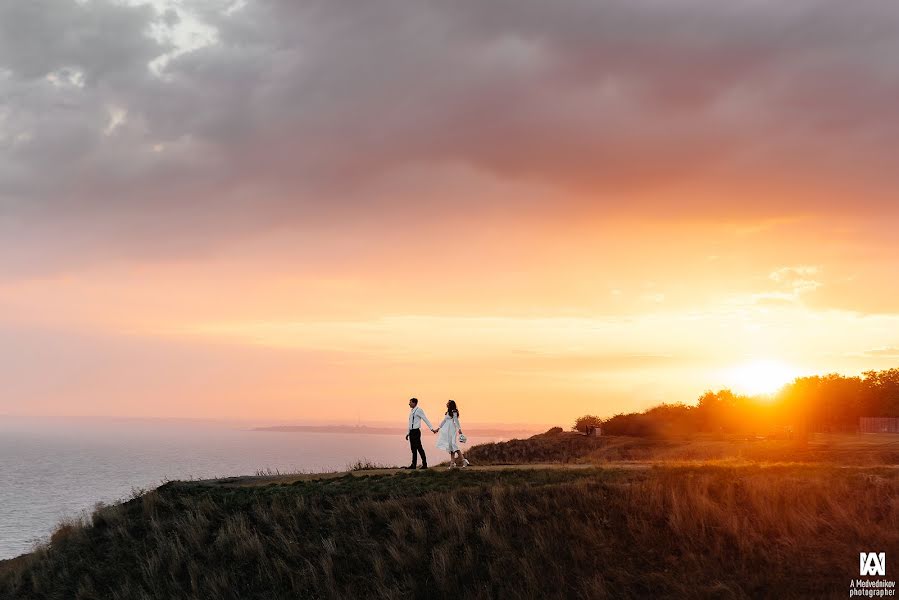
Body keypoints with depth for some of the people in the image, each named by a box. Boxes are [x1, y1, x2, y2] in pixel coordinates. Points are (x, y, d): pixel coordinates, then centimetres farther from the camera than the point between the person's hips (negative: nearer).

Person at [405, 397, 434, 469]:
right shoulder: (411, 411, 17)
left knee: (419, 448, -9)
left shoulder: (418, 410, -8)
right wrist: (408, 433, 23)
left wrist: (431, 428, -18)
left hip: (416, 431, -9)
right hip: (412, 431, 9)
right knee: (413, 449, 8)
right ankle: (413, 465, 9)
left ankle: (424, 464, -7)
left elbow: (425, 419, -13)